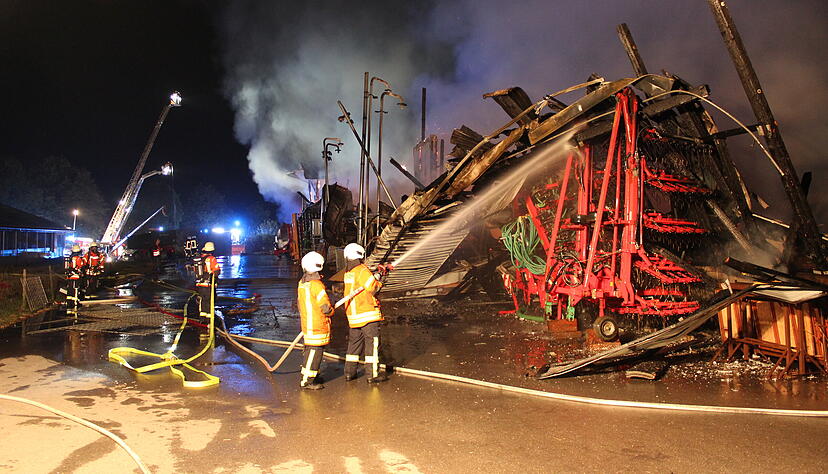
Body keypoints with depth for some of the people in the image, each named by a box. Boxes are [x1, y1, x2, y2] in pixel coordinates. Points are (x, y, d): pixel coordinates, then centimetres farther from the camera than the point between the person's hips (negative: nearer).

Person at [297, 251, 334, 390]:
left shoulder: (302, 283, 9)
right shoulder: (316, 284, -20)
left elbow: (299, 302, 18)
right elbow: (325, 306, -19)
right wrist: (331, 311, 1)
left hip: (307, 322, 10)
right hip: (317, 325, -10)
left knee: (310, 349, 19)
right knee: (315, 349, -3)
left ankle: (312, 375, 32)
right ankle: (307, 381, 2)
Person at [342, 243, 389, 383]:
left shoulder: (348, 272, 11)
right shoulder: (362, 271, -14)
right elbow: (373, 289, -15)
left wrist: (377, 274, 6)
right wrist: (378, 277, 0)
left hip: (353, 315, 8)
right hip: (368, 314, -8)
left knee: (354, 341, 17)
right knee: (372, 342, -2)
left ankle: (349, 372, 23)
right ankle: (374, 374, 0)